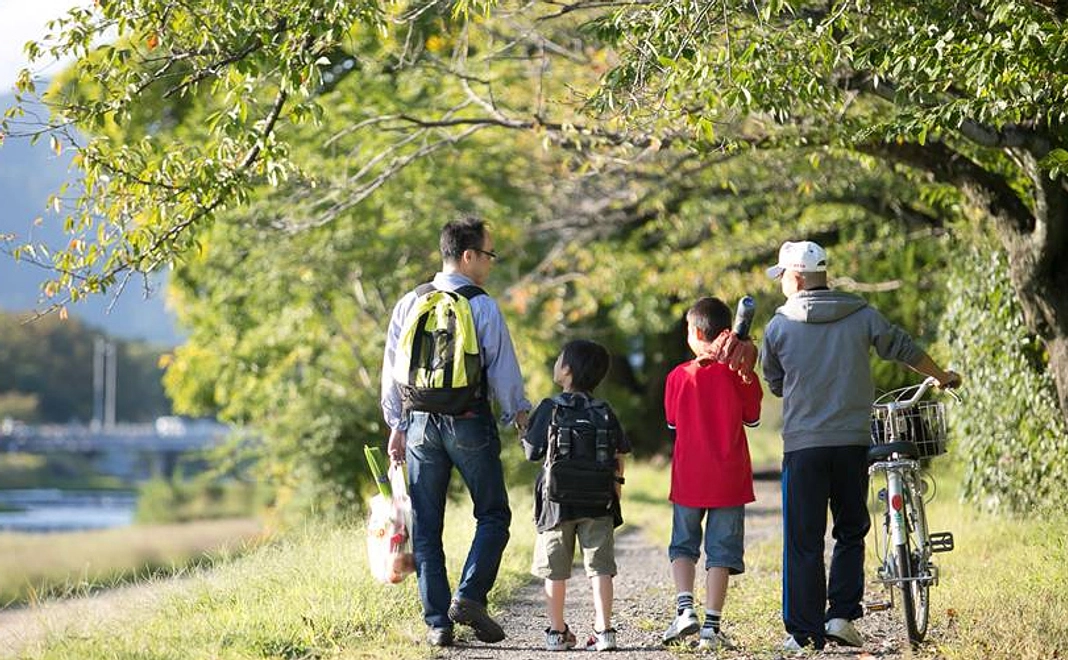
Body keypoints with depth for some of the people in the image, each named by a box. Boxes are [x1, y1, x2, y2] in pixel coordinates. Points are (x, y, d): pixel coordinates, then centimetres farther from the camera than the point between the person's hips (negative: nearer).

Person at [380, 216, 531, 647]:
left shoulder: (409, 305, 5)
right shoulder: (483, 308, -8)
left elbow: (391, 371, 8)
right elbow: (503, 371, -4)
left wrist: (397, 426, 16)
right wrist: (519, 417, 11)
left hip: (420, 423, 4)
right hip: (470, 424, -4)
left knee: (426, 526, 8)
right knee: (493, 515, 10)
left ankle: (437, 622, 6)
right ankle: (469, 597, -7)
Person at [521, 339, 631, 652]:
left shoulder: (549, 409, -6)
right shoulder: (604, 412, 2)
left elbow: (531, 451, -4)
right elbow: (618, 458, 4)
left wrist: (523, 433, 15)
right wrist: (615, 490, 15)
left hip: (557, 500, -2)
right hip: (598, 502, 2)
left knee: (555, 570, 7)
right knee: (600, 567, 3)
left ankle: (557, 632, 11)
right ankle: (603, 631, -2)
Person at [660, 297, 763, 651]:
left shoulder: (678, 376, -4)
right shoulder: (738, 375, -6)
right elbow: (752, 418, 7)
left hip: (688, 478, 0)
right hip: (729, 477, 0)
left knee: (683, 545, 15)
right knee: (720, 552, 4)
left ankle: (685, 607, -4)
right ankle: (712, 627, 0)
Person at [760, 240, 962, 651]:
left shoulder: (778, 327, -1)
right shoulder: (862, 316, 3)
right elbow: (904, 349, 14)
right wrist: (942, 377, 30)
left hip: (802, 445, -2)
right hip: (852, 442, 2)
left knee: (803, 541, 2)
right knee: (851, 532, 16)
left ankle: (805, 632, 1)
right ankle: (841, 615, 5)